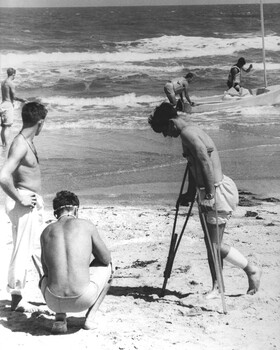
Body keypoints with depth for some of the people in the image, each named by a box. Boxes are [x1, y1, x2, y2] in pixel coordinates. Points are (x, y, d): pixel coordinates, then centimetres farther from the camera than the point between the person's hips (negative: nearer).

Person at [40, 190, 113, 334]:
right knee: (107, 267, 28)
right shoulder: (86, 225, 4)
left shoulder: (46, 232, 12)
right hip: (83, 299, -2)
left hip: (53, 301, 3)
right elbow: (106, 258, 12)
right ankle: (90, 317, 17)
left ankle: (60, 317, 13)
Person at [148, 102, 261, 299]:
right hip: (210, 192, 10)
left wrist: (210, 195, -28)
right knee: (210, 244, 12)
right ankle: (216, 287, 19)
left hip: (219, 191, -10)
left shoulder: (188, 133, -17)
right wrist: (191, 194, 28)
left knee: (215, 245, -4)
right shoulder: (191, 132, 15)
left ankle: (252, 270, 13)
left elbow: (205, 162, -28)